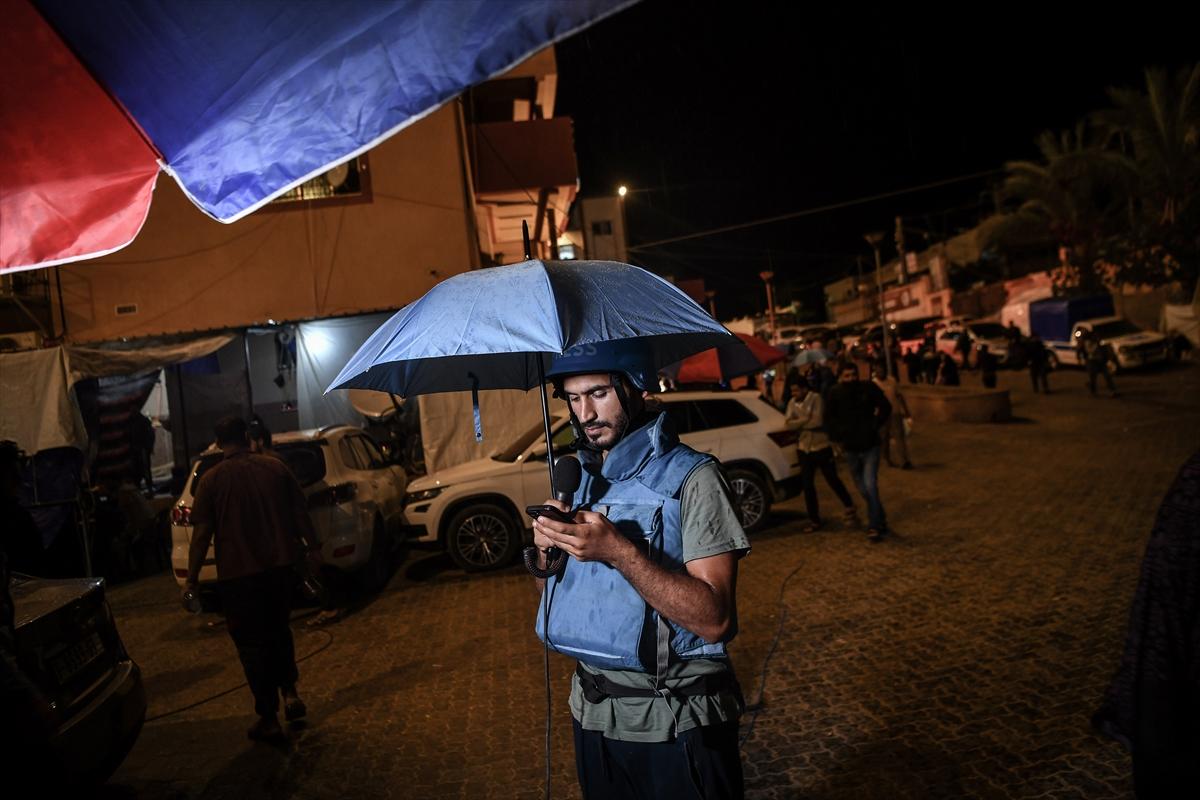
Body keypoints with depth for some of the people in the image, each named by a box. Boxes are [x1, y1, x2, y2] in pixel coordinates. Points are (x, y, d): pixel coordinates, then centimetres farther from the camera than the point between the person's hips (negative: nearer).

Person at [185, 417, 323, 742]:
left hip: (238, 575, -3)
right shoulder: (275, 467, 0)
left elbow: (202, 534, -7)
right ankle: (290, 692, 16)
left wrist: (192, 578, 1)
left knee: (252, 644, 8)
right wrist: (313, 545, 17)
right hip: (281, 567, 3)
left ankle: (269, 719, 11)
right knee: (278, 630, 25)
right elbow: (299, 511, 4)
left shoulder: (212, 480, -6)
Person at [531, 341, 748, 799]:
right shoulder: (577, 479, 6)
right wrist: (546, 549, -10)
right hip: (591, 710, 6)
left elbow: (714, 619, -23)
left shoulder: (690, 477, -15)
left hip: (675, 724, -6)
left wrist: (618, 551, -31)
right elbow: (551, 594, 11)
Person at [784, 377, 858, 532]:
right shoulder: (792, 403, 2)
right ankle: (813, 519, 18)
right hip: (804, 448, 5)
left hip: (821, 446, -5)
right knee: (807, 484, 6)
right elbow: (788, 422, -8)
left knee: (832, 480, 5)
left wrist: (798, 423, -13)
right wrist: (806, 420, -18)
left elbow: (817, 421, -21)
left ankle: (849, 508, 28)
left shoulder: (816, 398, -12)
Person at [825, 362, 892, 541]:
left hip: (870, 446, -2)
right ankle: (880, 520, 32)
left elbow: (885, 407, 1)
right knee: (863, 489, 12)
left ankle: (874, 526, -4)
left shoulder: (869, 388, -9)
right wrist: (838, 436, -3)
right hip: (850, 448, 2)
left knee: (870, 485, -13)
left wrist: (875, 425, -5)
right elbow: (829, 418, 4)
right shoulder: (835, 393, -6)